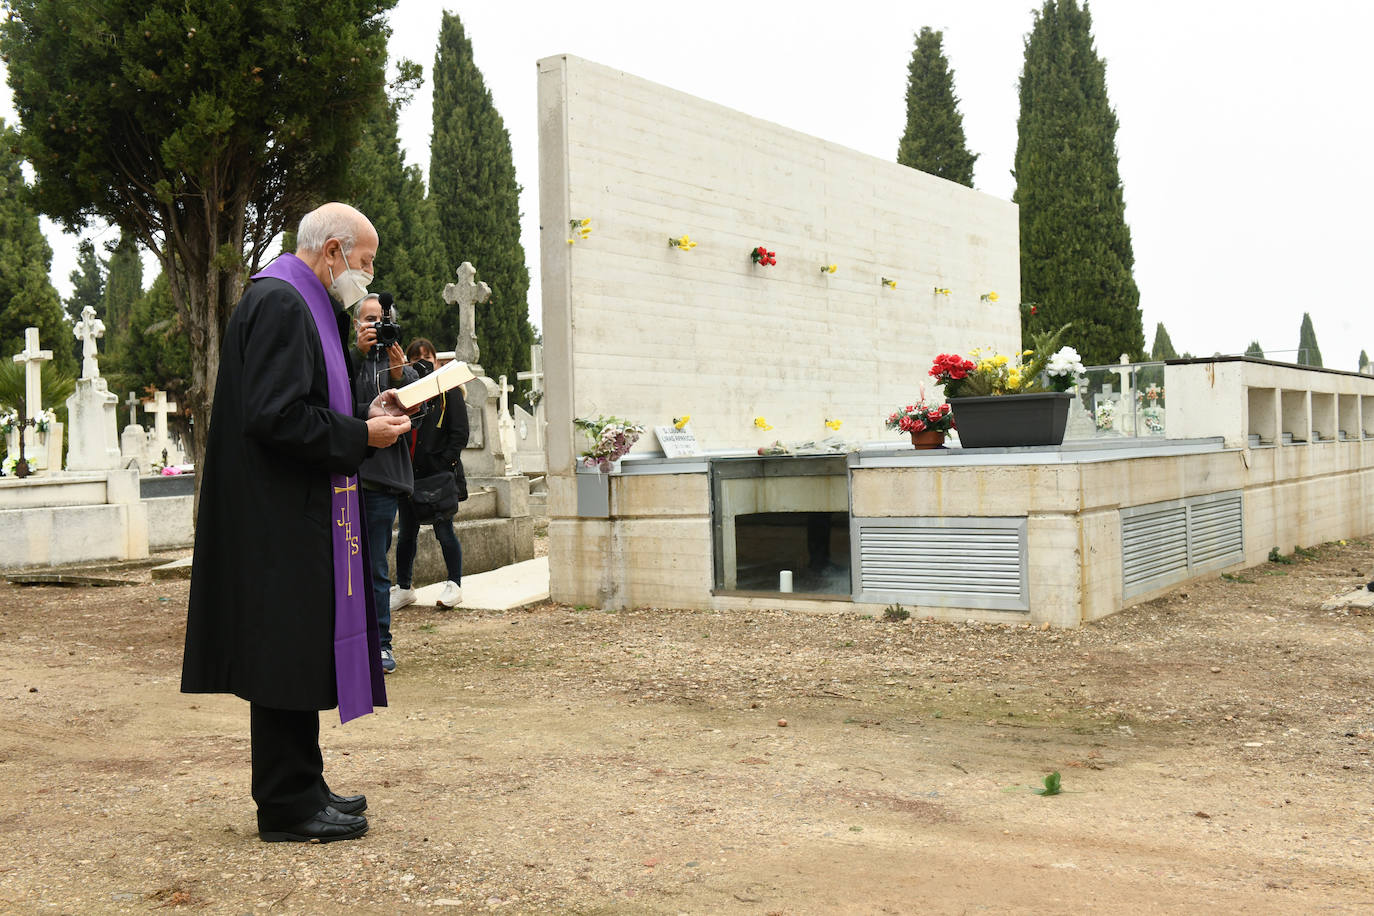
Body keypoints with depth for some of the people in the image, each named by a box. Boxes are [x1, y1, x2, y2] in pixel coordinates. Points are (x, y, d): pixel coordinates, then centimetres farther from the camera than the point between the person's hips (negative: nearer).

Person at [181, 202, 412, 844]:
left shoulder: (302, 304, 18)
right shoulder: (280, 304, -15)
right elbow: (275, 416, -24)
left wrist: (363, 416, 10)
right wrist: (360, 436, -15)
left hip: (295, 518, 11)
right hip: (282, 519, -11)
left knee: (299, 655, 14)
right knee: (288, 651, -4)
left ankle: (300, 788, 23)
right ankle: (287, 807, 5)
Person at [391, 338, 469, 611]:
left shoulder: (449, 391, 3)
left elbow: (460, 433, -2)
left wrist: (445, 462, -13)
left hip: (439, 475, -4)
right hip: (409, 474, 4)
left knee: (443, 531, -3)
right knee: (406, 534, 9)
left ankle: (454, 585, 8)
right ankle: (403, 588, 19)